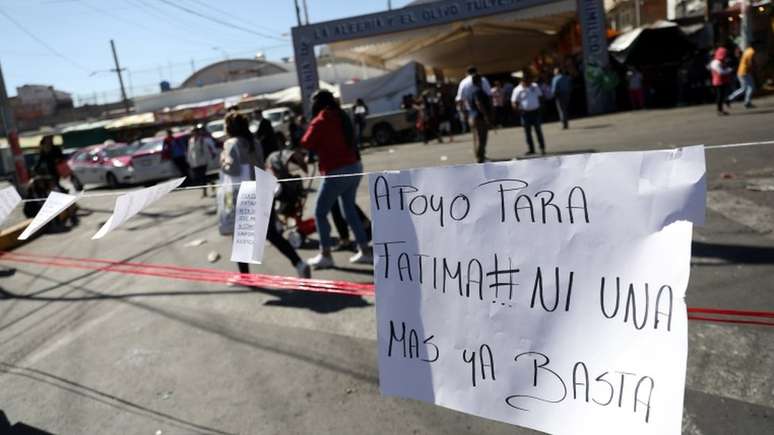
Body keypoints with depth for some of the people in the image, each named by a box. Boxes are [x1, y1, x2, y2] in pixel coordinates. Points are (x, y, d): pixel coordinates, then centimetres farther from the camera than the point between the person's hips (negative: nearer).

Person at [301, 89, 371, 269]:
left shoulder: (320, 121, -8)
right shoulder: (342, 116, 14)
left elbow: (306, 145, -11)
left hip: (337, 172, -8)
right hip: (355, 167, 8)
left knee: (320, 213, 4)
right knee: (350, 210, 18)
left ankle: (325, 255, 5)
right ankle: (365, 251, 18)